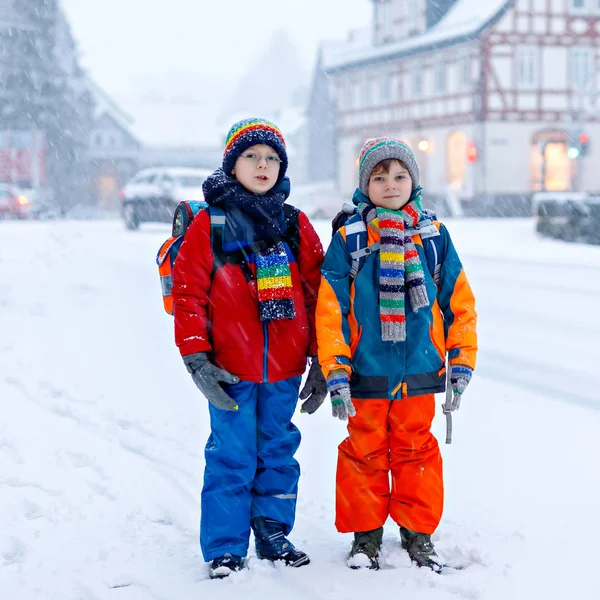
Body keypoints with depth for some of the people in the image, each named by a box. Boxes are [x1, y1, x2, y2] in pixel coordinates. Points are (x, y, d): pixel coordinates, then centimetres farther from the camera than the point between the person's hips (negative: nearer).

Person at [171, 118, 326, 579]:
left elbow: (317, 294, 10)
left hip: (284, 368, 3)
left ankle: (273, 532, 25)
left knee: (278, 451, 12)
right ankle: (226, 549, 8)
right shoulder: (209, 224, -1)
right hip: (230, 368, -3)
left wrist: (320, 359, 6)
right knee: (232, 456, -1)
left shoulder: (296, 225, 8)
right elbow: (188, 293, -3)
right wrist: (196, 359, -10)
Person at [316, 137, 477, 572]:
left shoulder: (433, 236, 3)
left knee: (416, 450, 10)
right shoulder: (348, 239, -4)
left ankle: (418, 532, 24)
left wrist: (461, 361, 6)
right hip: (366, 373, -1)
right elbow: (330, 308, -4)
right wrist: (335, 371, -9)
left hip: (419, 372, 1)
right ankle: (366, 534, 21)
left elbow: (459, 301, 8)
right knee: (365, 451, 8)